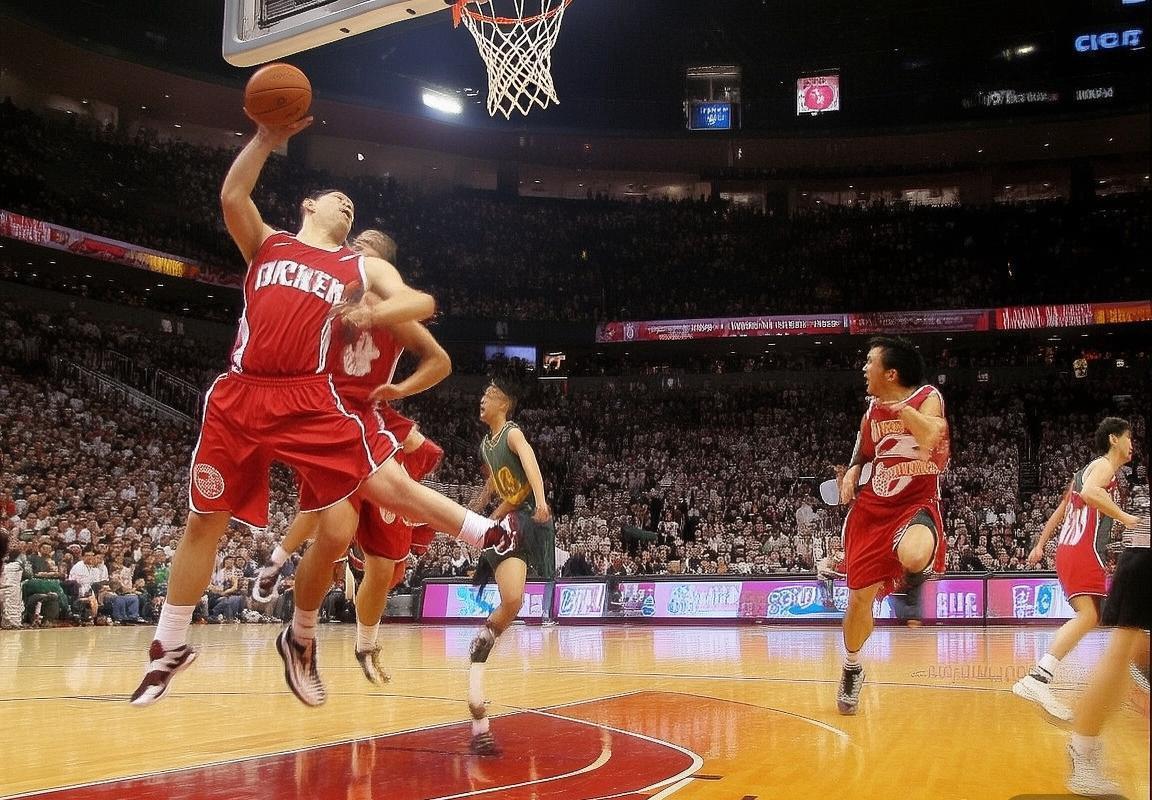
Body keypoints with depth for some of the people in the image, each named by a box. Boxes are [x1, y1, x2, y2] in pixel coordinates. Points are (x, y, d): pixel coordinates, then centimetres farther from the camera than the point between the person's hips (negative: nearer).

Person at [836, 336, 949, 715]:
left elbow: (930, 437, -33)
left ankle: (913, 581, -2)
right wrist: (853, 471, 5)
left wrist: (902, 408, -31)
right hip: (873, 507, 5)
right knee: (860, 597, 6)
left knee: (912, 556, -41)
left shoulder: (928, 398, -12)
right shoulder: (872, 408, 6)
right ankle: (852, 668, 32)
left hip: (918, 505, -5)